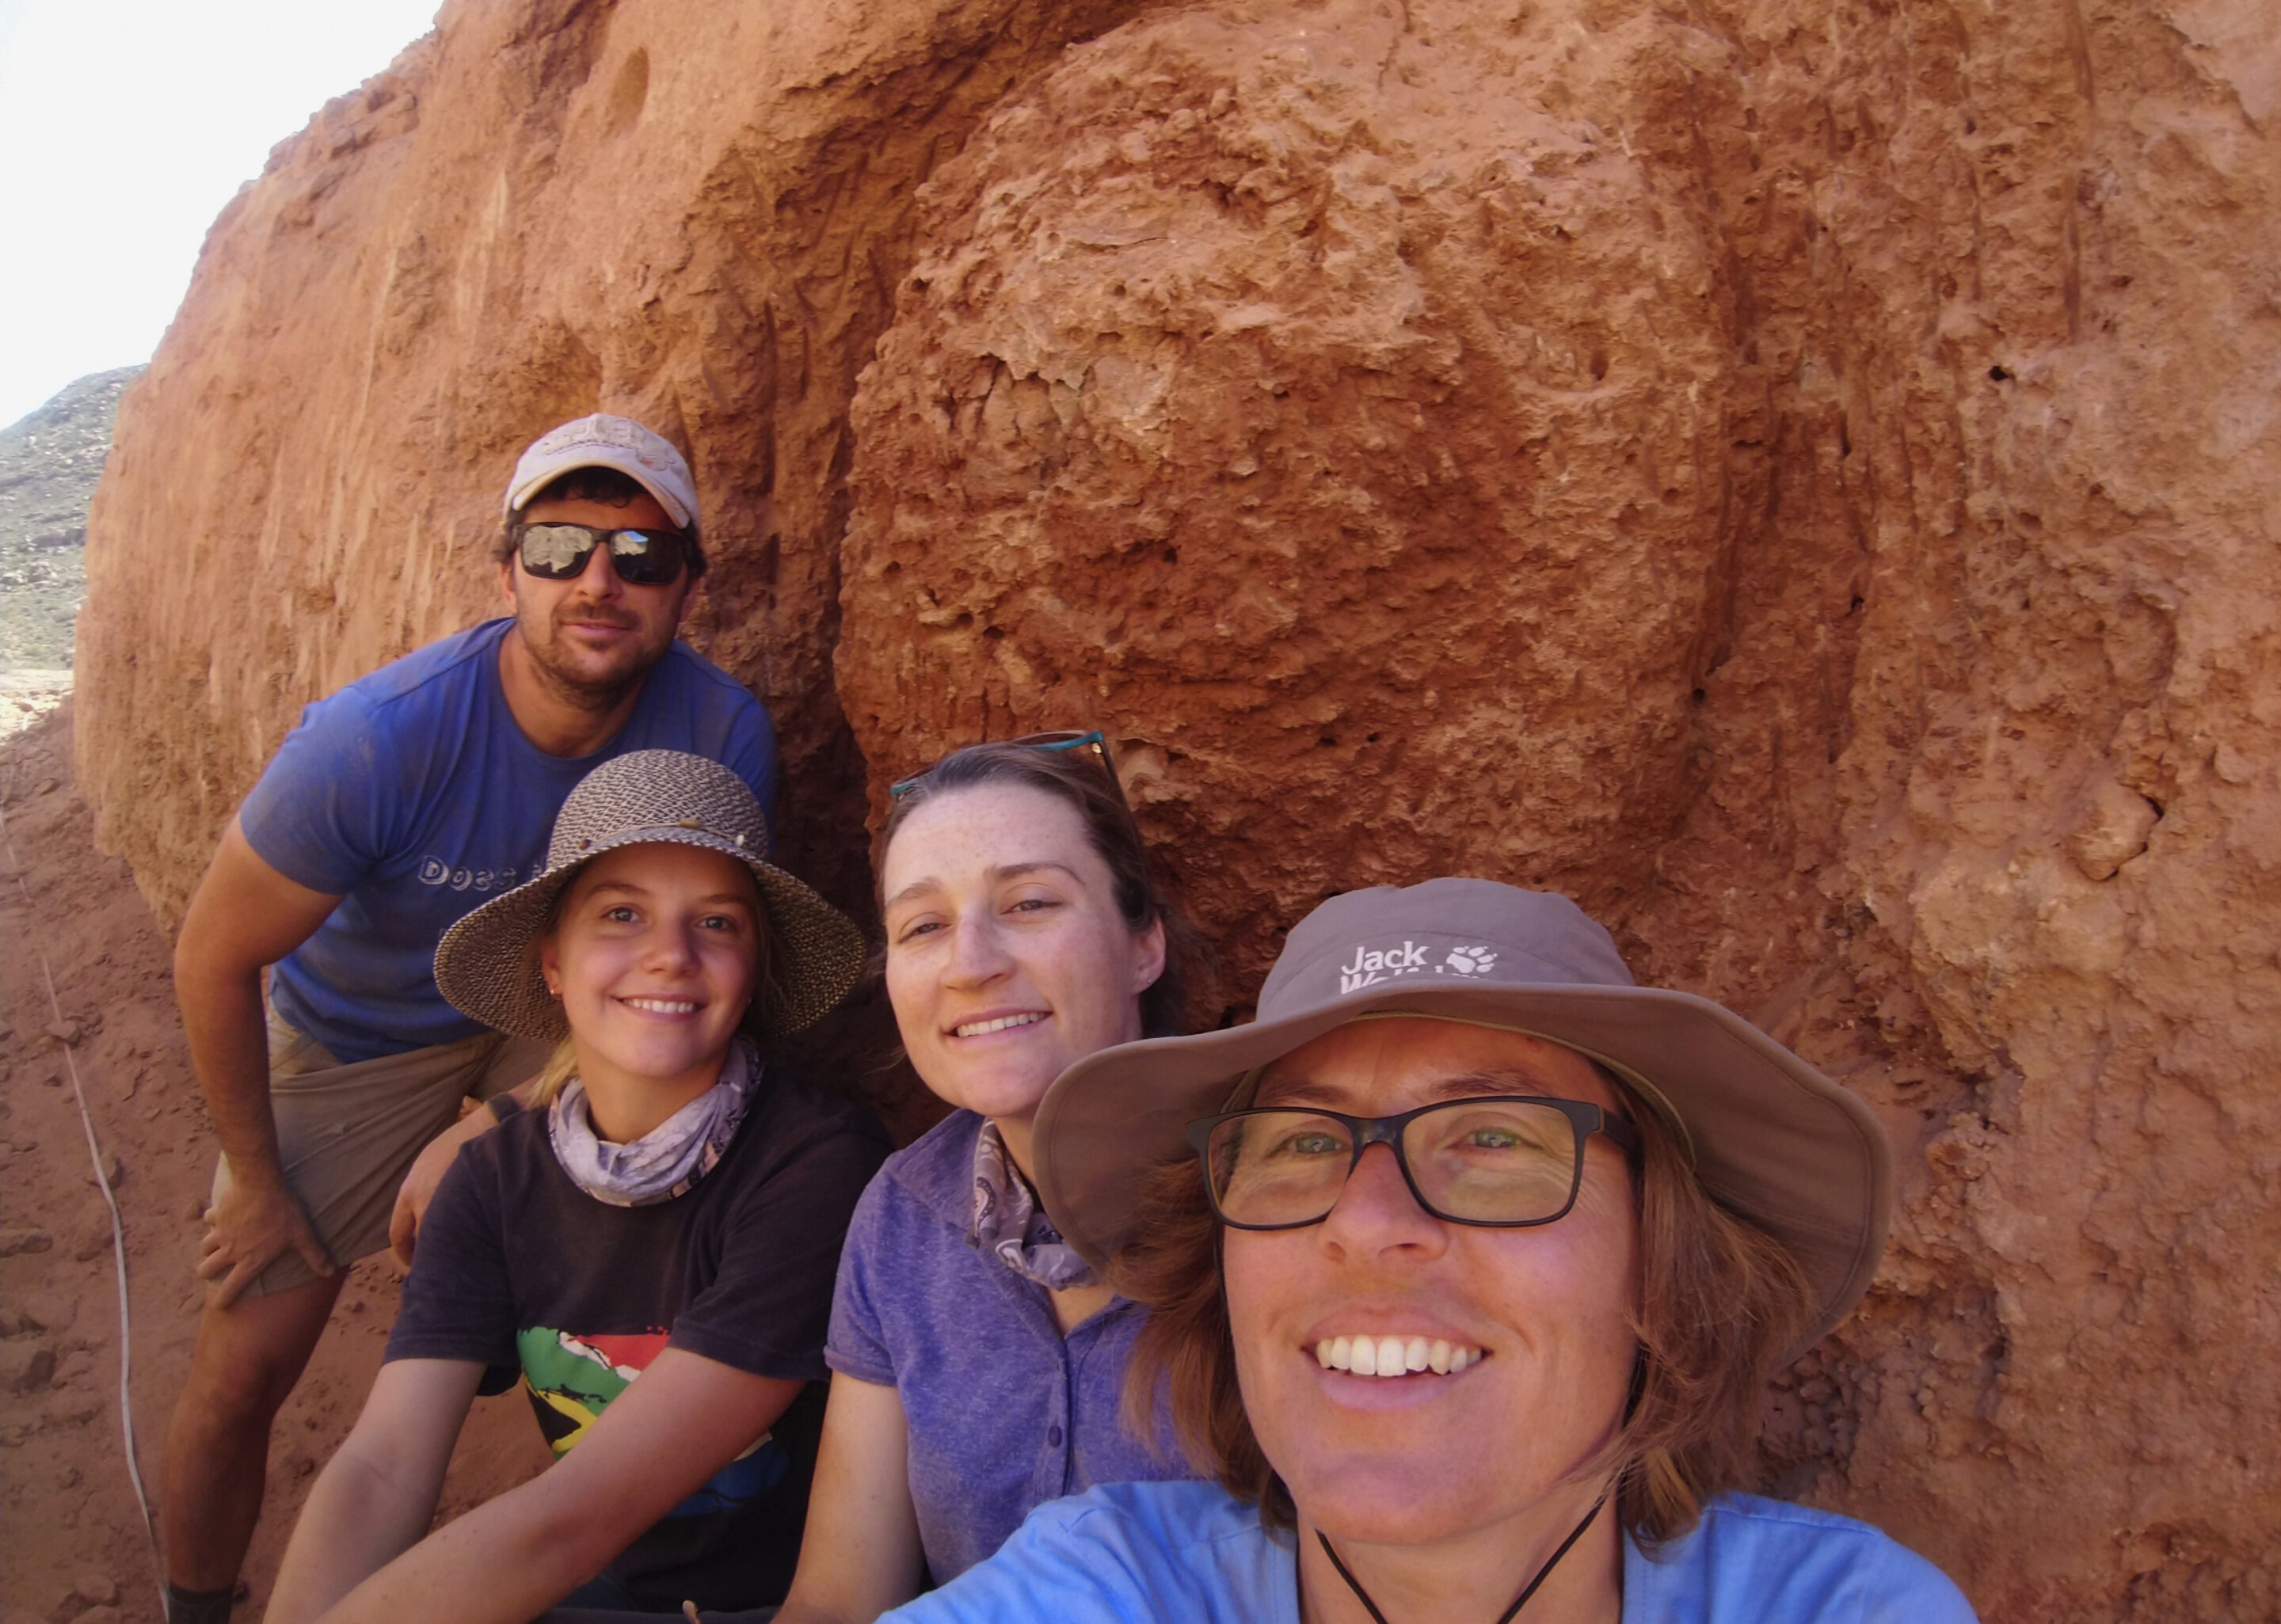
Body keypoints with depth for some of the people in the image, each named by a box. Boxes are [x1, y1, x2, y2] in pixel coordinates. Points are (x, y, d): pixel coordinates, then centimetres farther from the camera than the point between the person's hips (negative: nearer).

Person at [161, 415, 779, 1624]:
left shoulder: (724, 734, -25)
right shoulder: (376, 739, -32)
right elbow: (216, 958, -18)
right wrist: (257, 1182, -9)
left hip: (554, 1021, 2)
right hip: (358, 1036, -1)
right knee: (246, 1364, 1)